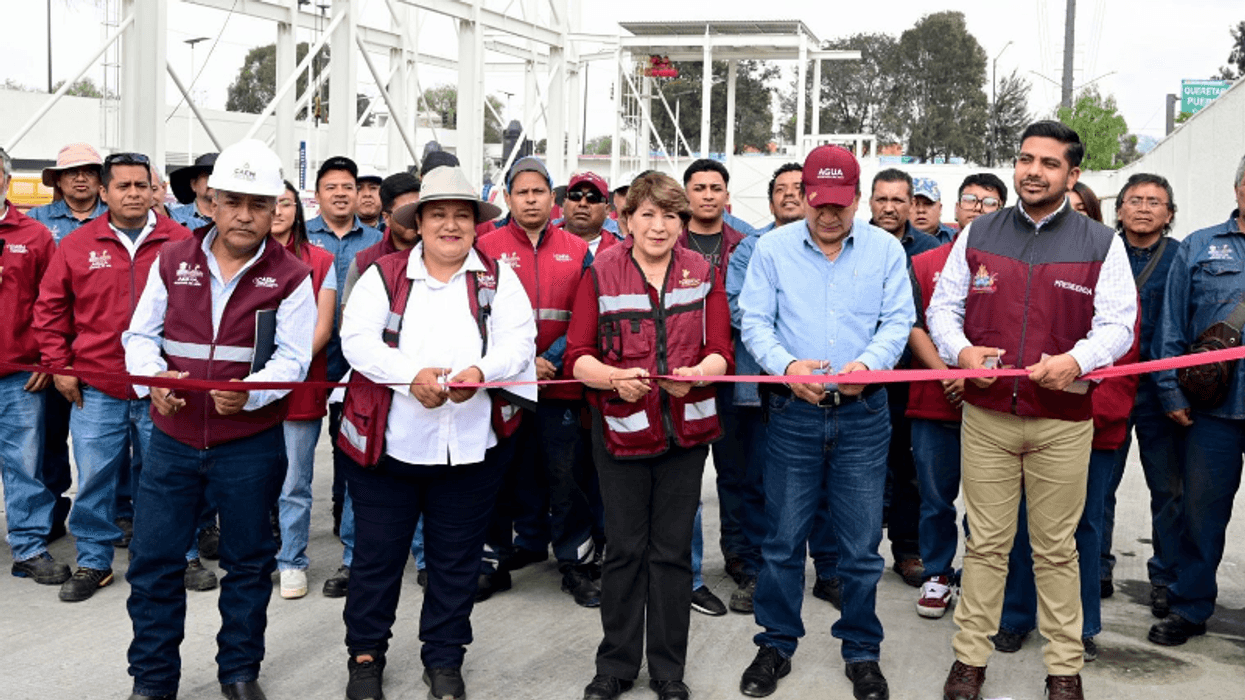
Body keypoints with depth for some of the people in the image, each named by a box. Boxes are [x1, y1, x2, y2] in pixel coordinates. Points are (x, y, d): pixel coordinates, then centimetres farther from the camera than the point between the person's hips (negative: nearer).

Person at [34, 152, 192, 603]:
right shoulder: (77, 245, 4)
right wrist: (58, 365, 4)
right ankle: (93, 562, 21)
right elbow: (50, 308, 10)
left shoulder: (181, 243, 0)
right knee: (94, 480, 6)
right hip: (95, 390, 1)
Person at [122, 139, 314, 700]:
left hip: (251, 444, -2)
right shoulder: (172, 261, 4)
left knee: (248, 561, 11)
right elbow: (141, 334, 7)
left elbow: (292, 359, -8)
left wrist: (249, 392, -27)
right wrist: (154, 376, -15)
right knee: (153, 560, 6)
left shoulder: (290, 276, -3)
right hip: (173, 438, 2)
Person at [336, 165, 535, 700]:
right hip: (388, 444, -1)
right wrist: (413, 374, -22)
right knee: (377, 555, 9)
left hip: (470, 449, 1)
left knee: (456, 560, 11)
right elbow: (357, 339, -7)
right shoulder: (383, 275, 3)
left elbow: (519, 340, -2)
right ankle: (365, 655, 27)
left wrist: (480, 371, -22)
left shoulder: (497, 278, 8)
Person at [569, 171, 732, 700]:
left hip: (686, 428, 1)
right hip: (621, 427, -1)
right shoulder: (600, 274, -1)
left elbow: (721, 353, -1)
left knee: (673, 550, 7)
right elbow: (578, 355, -4)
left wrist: (695, 373, -22)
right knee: (624, 548, 7)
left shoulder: (703, 273, 4)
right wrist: (616, 378, -23)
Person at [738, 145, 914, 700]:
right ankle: (776, 644, 24)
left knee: (861, 544, 6)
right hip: (793, 411, 0)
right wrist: (786, 365, -18)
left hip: (863, 413, 0)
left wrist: (868, 364, -18)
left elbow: (898, 321, 1)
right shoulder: (773, 248, 4)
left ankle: (862, 652, 23)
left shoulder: (885, 249, 5)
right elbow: (754, 321, 0)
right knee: (783, 539, 7)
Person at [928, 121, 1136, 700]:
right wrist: (960, 350, -10)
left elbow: (1117, 324, -1)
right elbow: (942, 307, 10)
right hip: (986, 414, 1)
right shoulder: (978, 235, 8)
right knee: (985, 543, 6)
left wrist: (1077, 359, -20)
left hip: (1063, 421, -1)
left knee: (1056, 549, 8)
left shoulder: (1101, 244, 3)